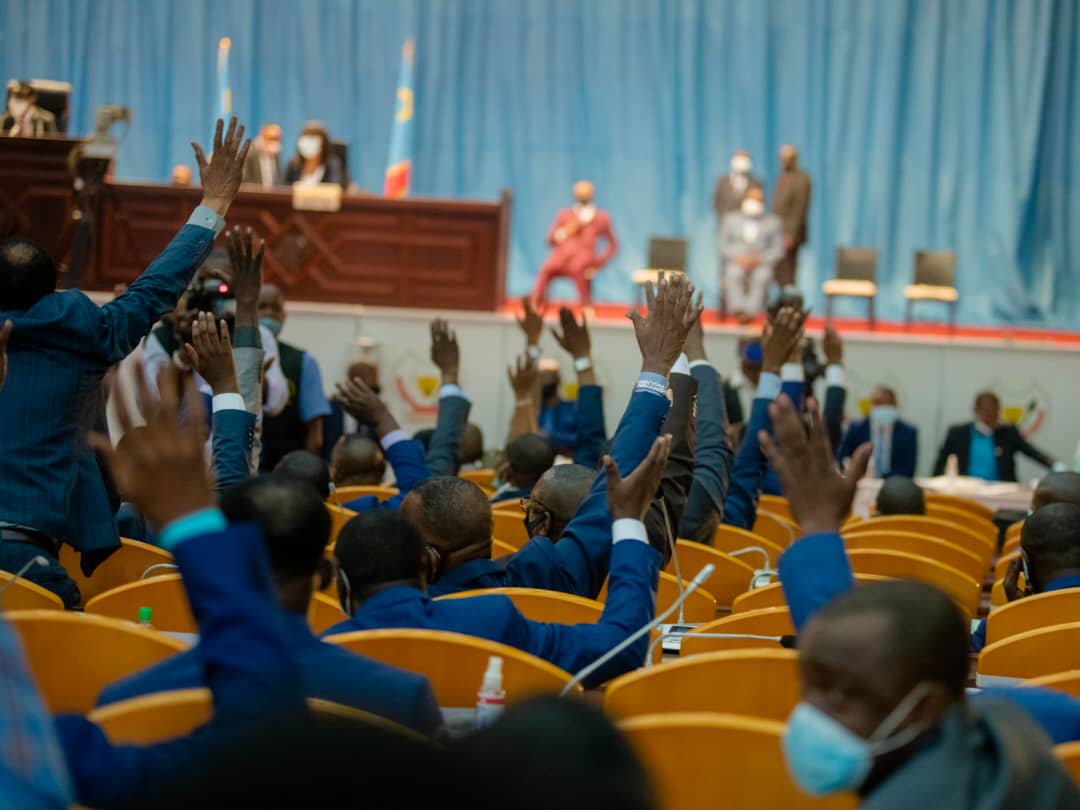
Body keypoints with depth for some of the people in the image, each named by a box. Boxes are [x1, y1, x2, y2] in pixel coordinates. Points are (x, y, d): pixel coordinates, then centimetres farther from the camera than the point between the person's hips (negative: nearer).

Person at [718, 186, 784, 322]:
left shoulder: (772, 222, 18)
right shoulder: (730, 219, 19)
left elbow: (777, 249, 9)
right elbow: (723, 245, 9)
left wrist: (760, 259, -11)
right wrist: (737, 258, -11)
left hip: (761, 263, -1)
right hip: (735, 262, 1)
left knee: (763, 275, -37)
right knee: (733, 273, -36)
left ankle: (751, 310, -48)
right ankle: (738, 310, -48)